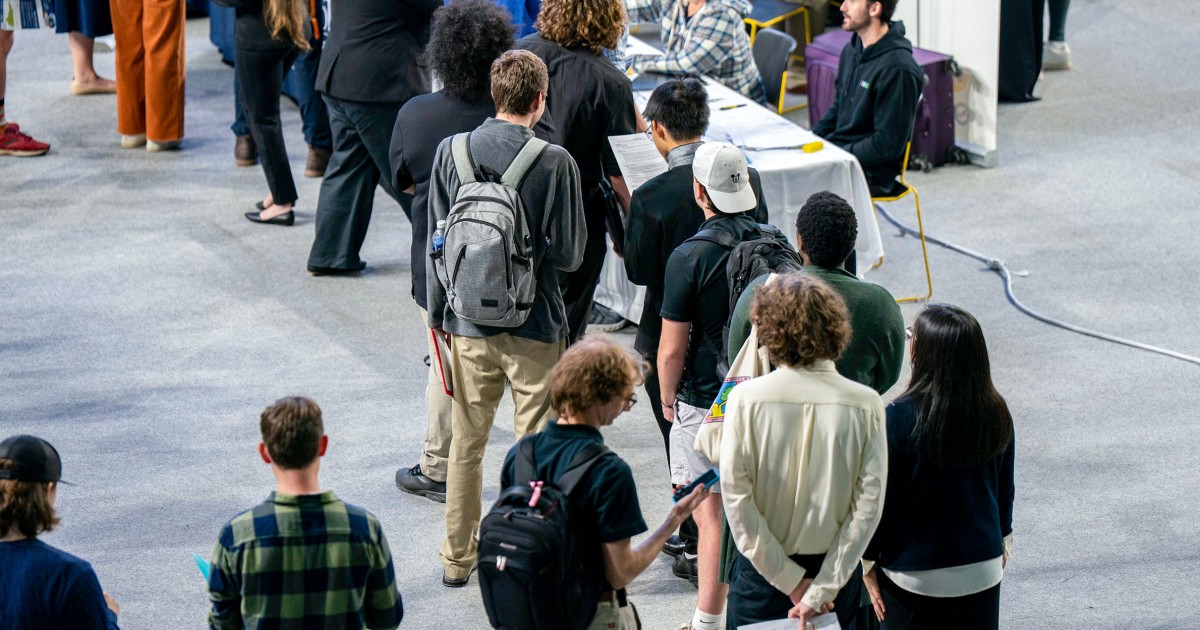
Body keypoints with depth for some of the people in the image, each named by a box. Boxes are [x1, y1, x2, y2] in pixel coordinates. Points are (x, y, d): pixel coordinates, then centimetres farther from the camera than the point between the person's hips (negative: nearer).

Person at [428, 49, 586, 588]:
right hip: (535, 325, -3)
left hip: (469, 324, 3)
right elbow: (570, 255, -10)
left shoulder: (451, 152, -4)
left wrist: (437, 312, 13)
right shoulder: (554, 162, -14)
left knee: (466, 443, 16)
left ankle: (458, 558, 26)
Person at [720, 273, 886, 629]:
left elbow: (736, 497, -14)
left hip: (761, 571, -1)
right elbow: (869, 505, -12)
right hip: (834, 569, 1)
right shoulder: (865, 404, -11)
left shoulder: (746, 399, -13)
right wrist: (822, 589, -9)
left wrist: (791, 581, -8)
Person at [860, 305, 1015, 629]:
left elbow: (881, 498, -12)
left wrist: (869, 562, 0)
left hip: (915, 576, -4)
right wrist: (1003, 536, 25)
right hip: (982, 569, 4)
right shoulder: (995, 413, -6)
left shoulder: (901, 417, -20)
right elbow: (1005, 489, 8)